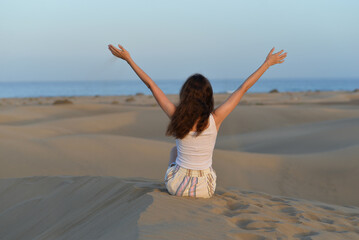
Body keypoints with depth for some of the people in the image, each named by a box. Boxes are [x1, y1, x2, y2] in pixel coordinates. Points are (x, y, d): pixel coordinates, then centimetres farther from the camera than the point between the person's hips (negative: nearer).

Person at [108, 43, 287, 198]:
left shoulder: (176, 116, -17)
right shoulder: (215, 119, -18)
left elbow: (151, 85, -9)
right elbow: (243, 88, -10)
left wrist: (128, 59, -2)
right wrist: (267, 63, -2)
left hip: (176, 186, 0)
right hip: (205, 190, 0)